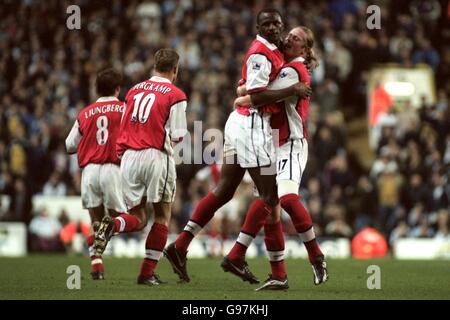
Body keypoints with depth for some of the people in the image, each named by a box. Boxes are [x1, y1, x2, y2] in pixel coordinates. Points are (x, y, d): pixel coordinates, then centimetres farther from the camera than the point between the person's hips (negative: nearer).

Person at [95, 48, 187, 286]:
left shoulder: (134, 90, 14)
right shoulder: (176, 96, -1)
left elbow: (123, 125, 15)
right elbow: (177, 136, -4)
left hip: (129, 156, 4)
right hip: (156, 157, -4)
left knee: (138, 218, 13)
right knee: (162, 215, 11)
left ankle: (112, 227, -20)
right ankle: (147, 273, 4)